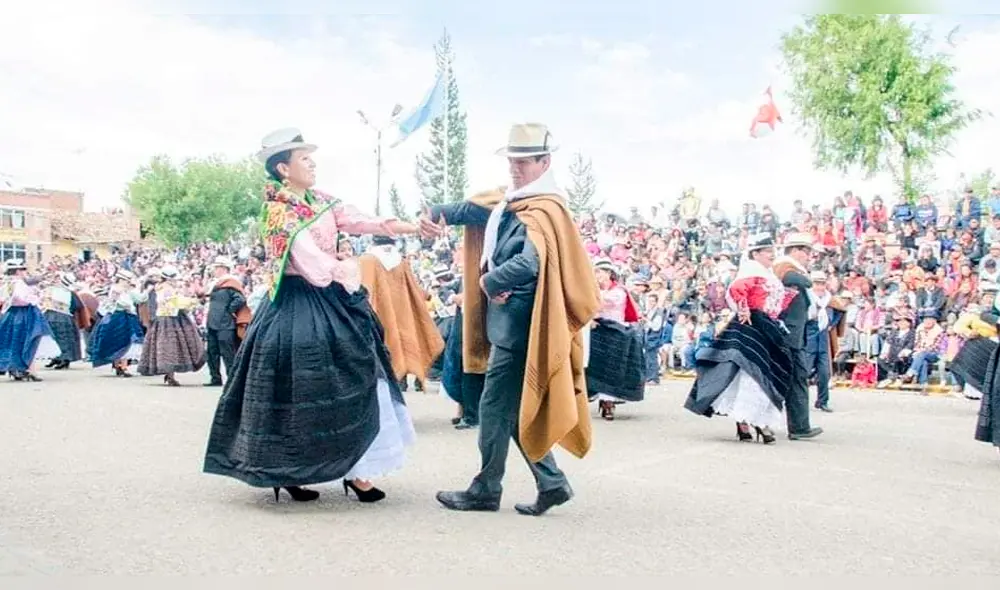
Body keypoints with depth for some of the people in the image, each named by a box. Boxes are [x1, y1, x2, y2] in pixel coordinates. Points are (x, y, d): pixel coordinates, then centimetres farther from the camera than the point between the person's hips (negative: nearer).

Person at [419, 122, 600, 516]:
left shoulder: (544, 210, -18)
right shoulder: (512, 199, 11)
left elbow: (528, 264, -32)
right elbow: (473, 208, 15)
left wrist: (489, 281, -16)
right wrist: (438, 214, -4)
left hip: (519, 324, -9)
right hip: (507, 319, 9)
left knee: (495, 406, 1)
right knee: (514, 409, 14)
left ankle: (486, 490, 16)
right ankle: (551, 482, 21)